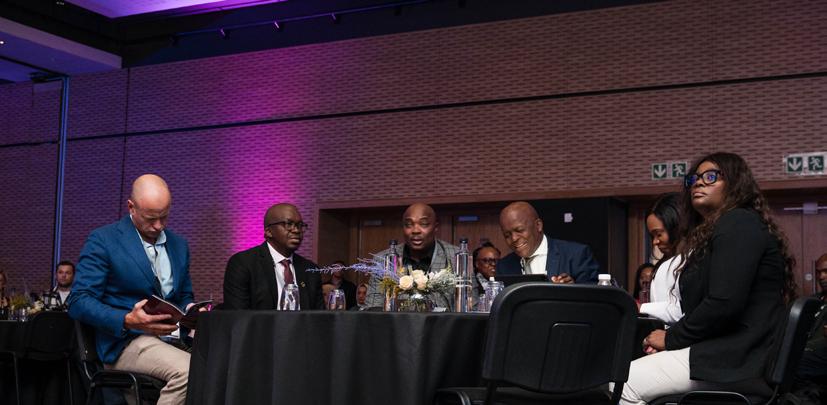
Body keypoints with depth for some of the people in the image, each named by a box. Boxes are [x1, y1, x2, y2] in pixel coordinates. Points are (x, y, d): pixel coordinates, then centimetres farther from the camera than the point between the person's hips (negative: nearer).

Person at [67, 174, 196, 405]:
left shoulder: (179, 245, 17)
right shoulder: (103, 240, -1)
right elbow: (78, 302, -7)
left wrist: (191, 310, 0)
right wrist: (127, 321, -22)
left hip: (172, 335, 5)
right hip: (127, 341, -5)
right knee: (189, 371, -33)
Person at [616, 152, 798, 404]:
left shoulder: (738, 223, -9)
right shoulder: (708, 234, 25)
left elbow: (724, 303, -21)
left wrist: (671, 338, -9)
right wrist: (670, 337, 1)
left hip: (740, 358, -10)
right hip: (727, 348, 10)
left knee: (624, 383, -15)